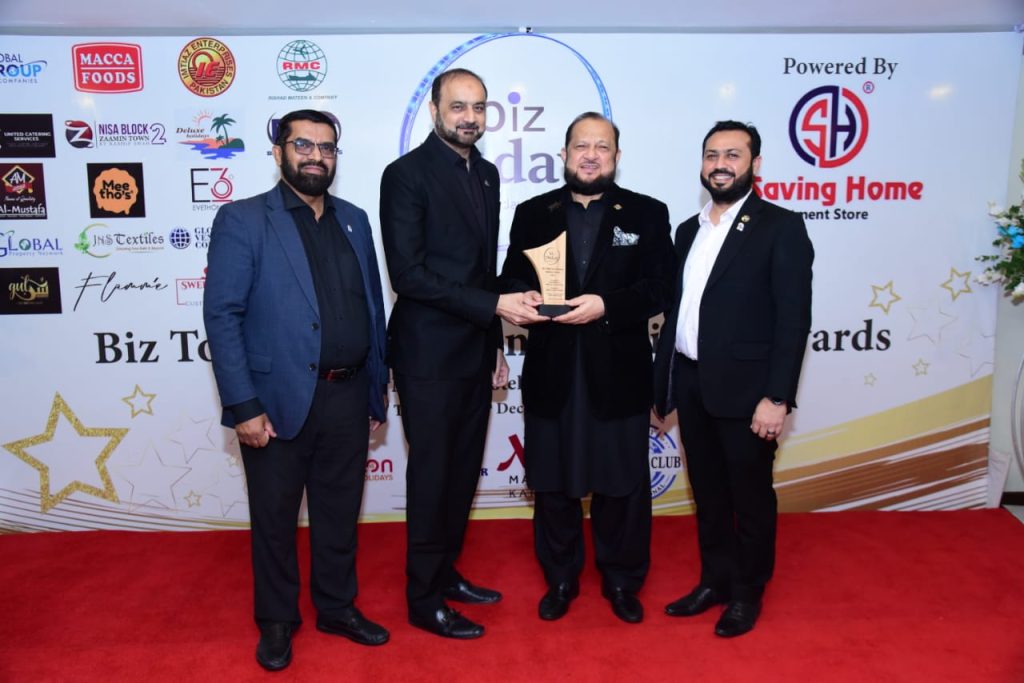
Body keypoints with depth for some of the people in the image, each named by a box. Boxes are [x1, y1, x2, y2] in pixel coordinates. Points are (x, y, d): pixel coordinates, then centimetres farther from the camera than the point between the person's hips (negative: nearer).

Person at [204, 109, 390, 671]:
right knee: (275, 517, 12)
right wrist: (242, 406, -15)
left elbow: (373, 307, 12)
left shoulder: (354, 220, 10)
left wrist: (376, 390, 10)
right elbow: (222, 316, -10)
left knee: (339, 511, 16)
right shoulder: (242, 220, -5)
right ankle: (276, 621, 32)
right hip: (278, 399, -4)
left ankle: (337, 607, 36)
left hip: (347, 397, 4)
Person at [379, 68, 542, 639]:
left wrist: (496, 344, 15)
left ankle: (445, 572, 34)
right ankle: (425, 599, 21)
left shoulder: (487, 174, 12)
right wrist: (493, 306, -22)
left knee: (464, 471, 15)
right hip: (430, 355, -7)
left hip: (475, 351, 7)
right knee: (431, 475, 4)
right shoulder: (407, 174, -10)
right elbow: (409, 272, -19)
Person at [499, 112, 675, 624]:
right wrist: (526, 295, -17)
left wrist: (605, 305, -20)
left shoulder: (648, 214, 4)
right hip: (551, 371, 2)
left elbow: (660, 289, -5)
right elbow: (511, 279, 6)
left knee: (622, 484, 9)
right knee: (552, 483, 12)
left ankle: (622, 582, 30)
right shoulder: (533, 213, 9)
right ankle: (560, 579, 31)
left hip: (619, 371, -1)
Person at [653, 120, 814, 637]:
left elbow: (793, 319, -13)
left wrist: (776, 397, -18)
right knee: (707, 492, 16)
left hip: (744, 388, -6)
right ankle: (715, 581, 33)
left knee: (750, 496, 9)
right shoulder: (689, 230, 13)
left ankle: (747, 593, 28)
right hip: (691, 384, 6)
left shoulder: (780, 226, -7)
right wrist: (662, 380, 10)